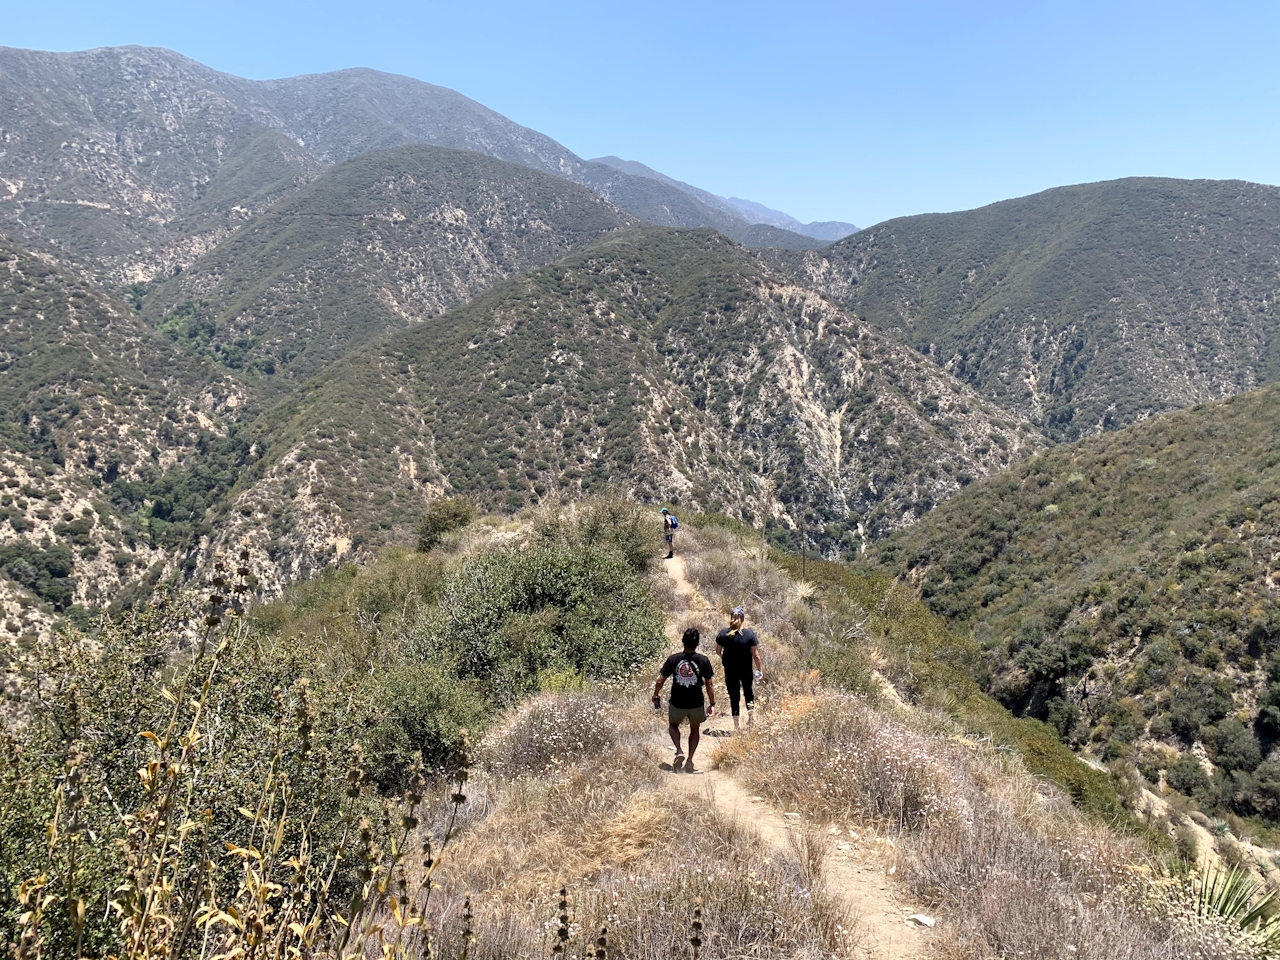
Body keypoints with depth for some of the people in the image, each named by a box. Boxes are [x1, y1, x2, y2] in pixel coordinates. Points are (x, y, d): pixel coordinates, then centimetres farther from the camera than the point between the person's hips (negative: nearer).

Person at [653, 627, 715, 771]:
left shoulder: (673, 659, -11)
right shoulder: (704, 660, -12)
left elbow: (660, 681, -7)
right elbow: (709, 685, -8)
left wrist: (655, 695, 10)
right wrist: (712, 703, 3)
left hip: (677, 703, 0)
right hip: (696, 704, 0)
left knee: (673, 725, 28)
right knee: (694, 729, 26)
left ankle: (679, 751, 7)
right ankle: (690, 761, 23)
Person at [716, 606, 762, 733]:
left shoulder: (723, 633, -12)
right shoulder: (750, 634, -16)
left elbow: (718, 650, 2)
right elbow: (755, 654, -12)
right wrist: (759, 669, 1)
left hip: (730, 670, 0)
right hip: (746, 670, 0)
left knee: (734, 696, 11)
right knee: (748, 691, 27)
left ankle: (736, 726, 14)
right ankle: (749, 717, 32)